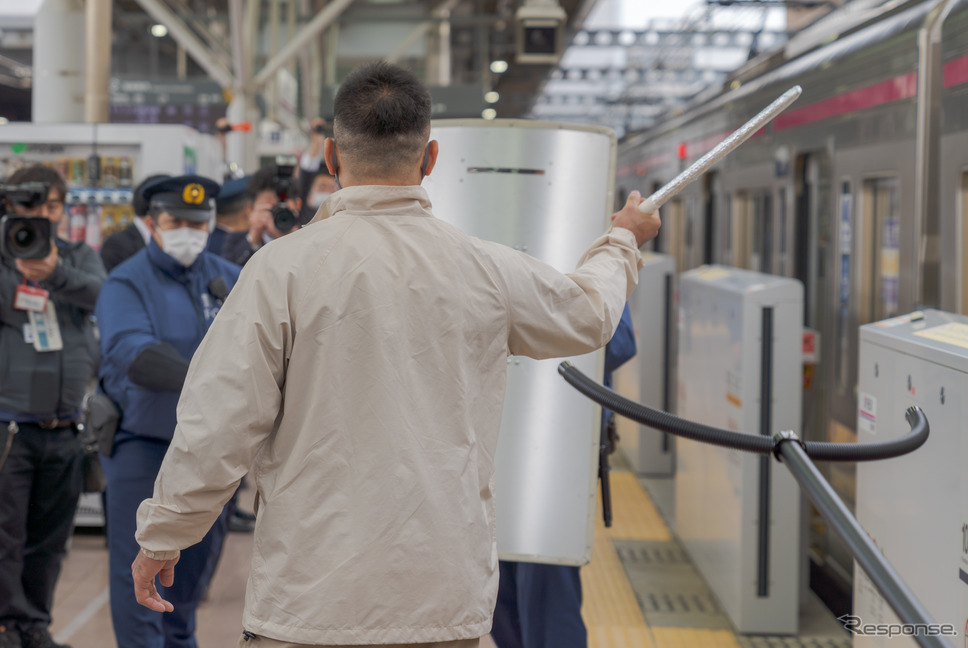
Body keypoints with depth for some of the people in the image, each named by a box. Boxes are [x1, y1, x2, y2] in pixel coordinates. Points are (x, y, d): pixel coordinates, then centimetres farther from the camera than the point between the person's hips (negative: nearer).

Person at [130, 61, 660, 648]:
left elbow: (218, 426, -8)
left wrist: (162, 536, 7)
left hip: (310, 600, -3)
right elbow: (589, 316, 23)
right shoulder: (489, 270, 2)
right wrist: (623, 242, 44)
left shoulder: (284, 268, -9)